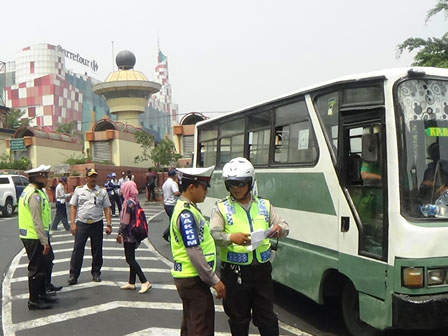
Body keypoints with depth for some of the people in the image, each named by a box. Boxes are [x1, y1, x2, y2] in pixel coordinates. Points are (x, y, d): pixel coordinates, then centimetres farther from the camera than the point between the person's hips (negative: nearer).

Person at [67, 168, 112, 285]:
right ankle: (73, 275, 5)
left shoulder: (102, 192, 5)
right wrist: (73, 223, -3)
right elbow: (73, 207, 5)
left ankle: (96, 273, 22)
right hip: (82, 224, -1)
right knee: (77, 249, -3)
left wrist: (108, 225, -2)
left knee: (97, 250, 7)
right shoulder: (79, 190, 4)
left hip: (97, 224, 1)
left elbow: (107, 209, 5)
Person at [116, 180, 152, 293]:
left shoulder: (128, 203, -18)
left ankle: (145, 282, -9)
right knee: (131, 259, 15)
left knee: (130, 259, -5)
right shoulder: (135, 201, 9)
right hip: (134, 234, 9)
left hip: (128, 235, -9)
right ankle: (131, 283, 23)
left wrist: (120, 234, -10)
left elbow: (125, 221, -20)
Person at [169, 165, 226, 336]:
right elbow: (194, 253, -24)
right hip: (193, 279, -10)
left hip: (188, 278, 10)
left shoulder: (186, 208, 11)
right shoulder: (186, 213, -21)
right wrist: (214, 281, -20)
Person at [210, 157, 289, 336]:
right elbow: (212, 235, -13)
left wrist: (279, 229, -16)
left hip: (262, 269, 2)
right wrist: (231, 237, -32)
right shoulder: (222, 208, -2)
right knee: (239, 318, 11)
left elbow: (284, 227, 9)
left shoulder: (264, 205, 8)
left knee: (267, 316, 12)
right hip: (234, 272, -2)